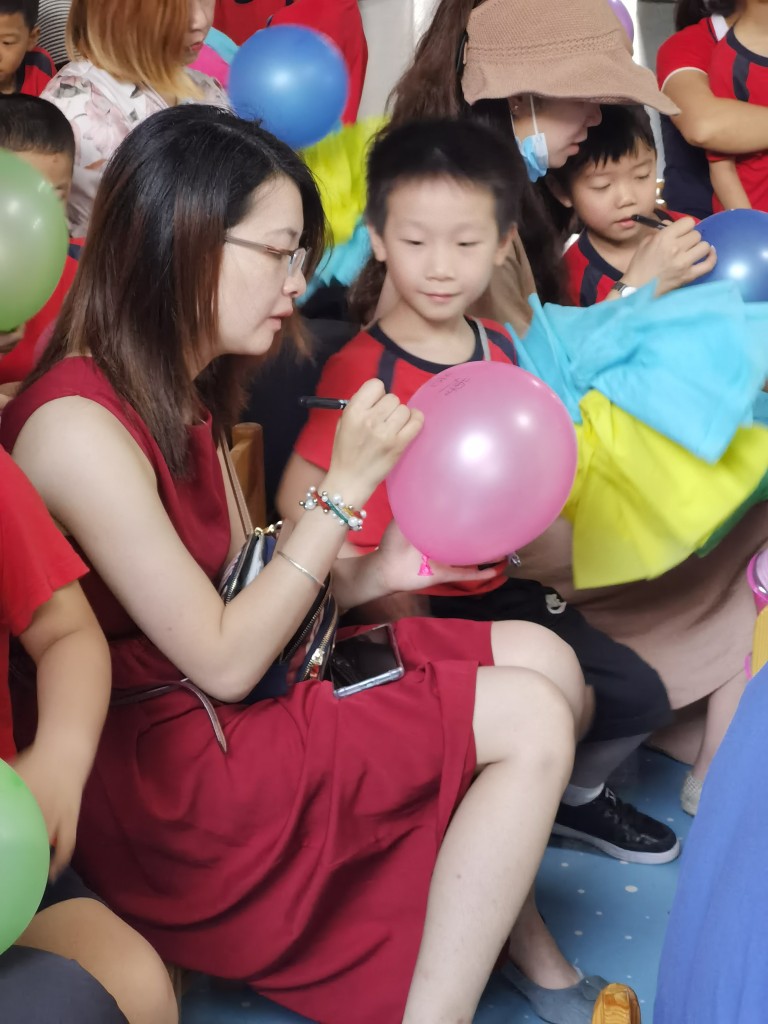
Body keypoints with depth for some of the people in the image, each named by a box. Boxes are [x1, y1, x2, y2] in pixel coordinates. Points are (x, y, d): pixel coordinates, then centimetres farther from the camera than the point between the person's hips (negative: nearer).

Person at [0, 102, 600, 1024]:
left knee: (542, 657, 3)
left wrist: (373, 573, -5)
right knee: (531, 718, -15)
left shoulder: (178, 391, 9)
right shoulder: (78, 426, -23)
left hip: (237, 711, 10)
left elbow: (231, 589, 10)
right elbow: (223, 661, -20)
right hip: (166, 772, -10)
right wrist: (346, 485, -17)